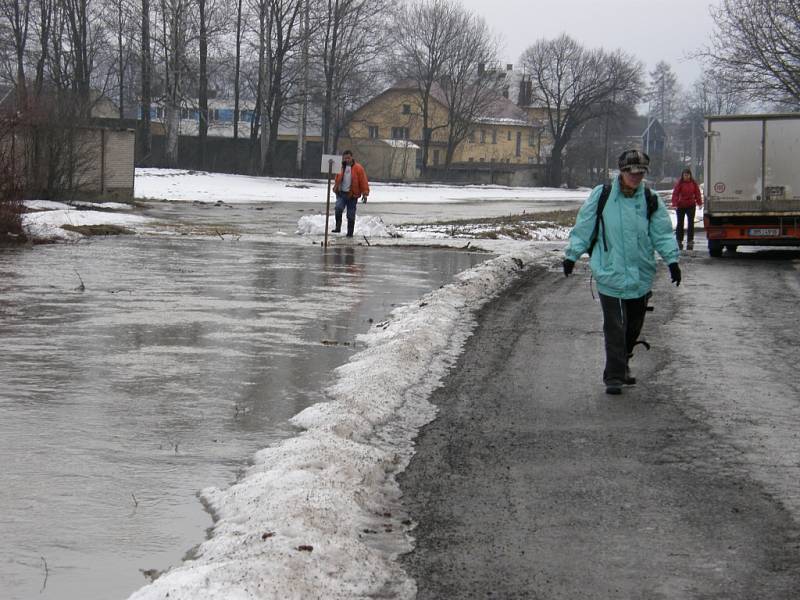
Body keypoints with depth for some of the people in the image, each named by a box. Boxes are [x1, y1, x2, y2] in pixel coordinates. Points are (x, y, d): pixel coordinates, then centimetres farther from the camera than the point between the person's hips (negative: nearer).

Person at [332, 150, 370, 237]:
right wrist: (335, 189, 20)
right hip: (341, 194, 2)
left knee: (351, 215, 3)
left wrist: (365, 193, -8)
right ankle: (338, 227, -12)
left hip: (352, 195, -2)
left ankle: (350, 233, 13)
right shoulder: (341, 167, 8)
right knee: (338, 208, -22)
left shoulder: (358, 168, -3)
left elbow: (363, 181, -3)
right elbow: (337, 180, 20)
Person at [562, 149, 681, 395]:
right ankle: (614, 377, -3)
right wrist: (572, 255, 2)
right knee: (615, 327, -7)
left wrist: (672, 259, -6)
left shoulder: (651, 201, 4)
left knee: (633, 327, 14)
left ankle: (622, 367, 33)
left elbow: (663, 234, 5)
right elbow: (583, 228, 4)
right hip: (609, 274, -3)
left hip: (641, 276, 3)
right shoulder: (601, 196, -2)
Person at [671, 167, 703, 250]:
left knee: (691, 223, 0)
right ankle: (679, 241, 14)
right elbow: (675, 194, -10)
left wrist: (699, 203, -1)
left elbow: (697, 193, 6)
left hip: (691, 206, 2)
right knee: (680, 224, 5)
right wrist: (674, 204, -19)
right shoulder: (679, 183, -6)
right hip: (680, 206, -2)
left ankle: (690, 241, 5)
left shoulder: (693, 183, 2)